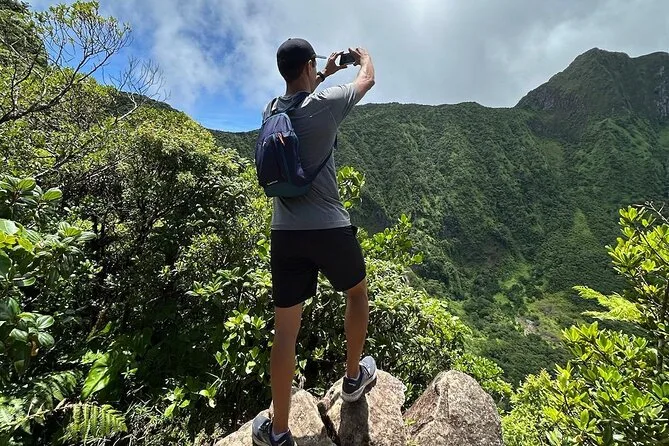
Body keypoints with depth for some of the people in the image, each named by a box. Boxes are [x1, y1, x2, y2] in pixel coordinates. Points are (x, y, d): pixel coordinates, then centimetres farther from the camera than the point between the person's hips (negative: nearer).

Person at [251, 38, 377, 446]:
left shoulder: (270, 110, 10)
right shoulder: (326, 103, -4)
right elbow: (368, 80, 16)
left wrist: (326, 75, 44)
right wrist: (364, 56, 38)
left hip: (285, 233, 4)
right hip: (330, 229, -3)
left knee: (286, 330, 9)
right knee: (358, 292, 25)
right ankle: (354, 378, 40)